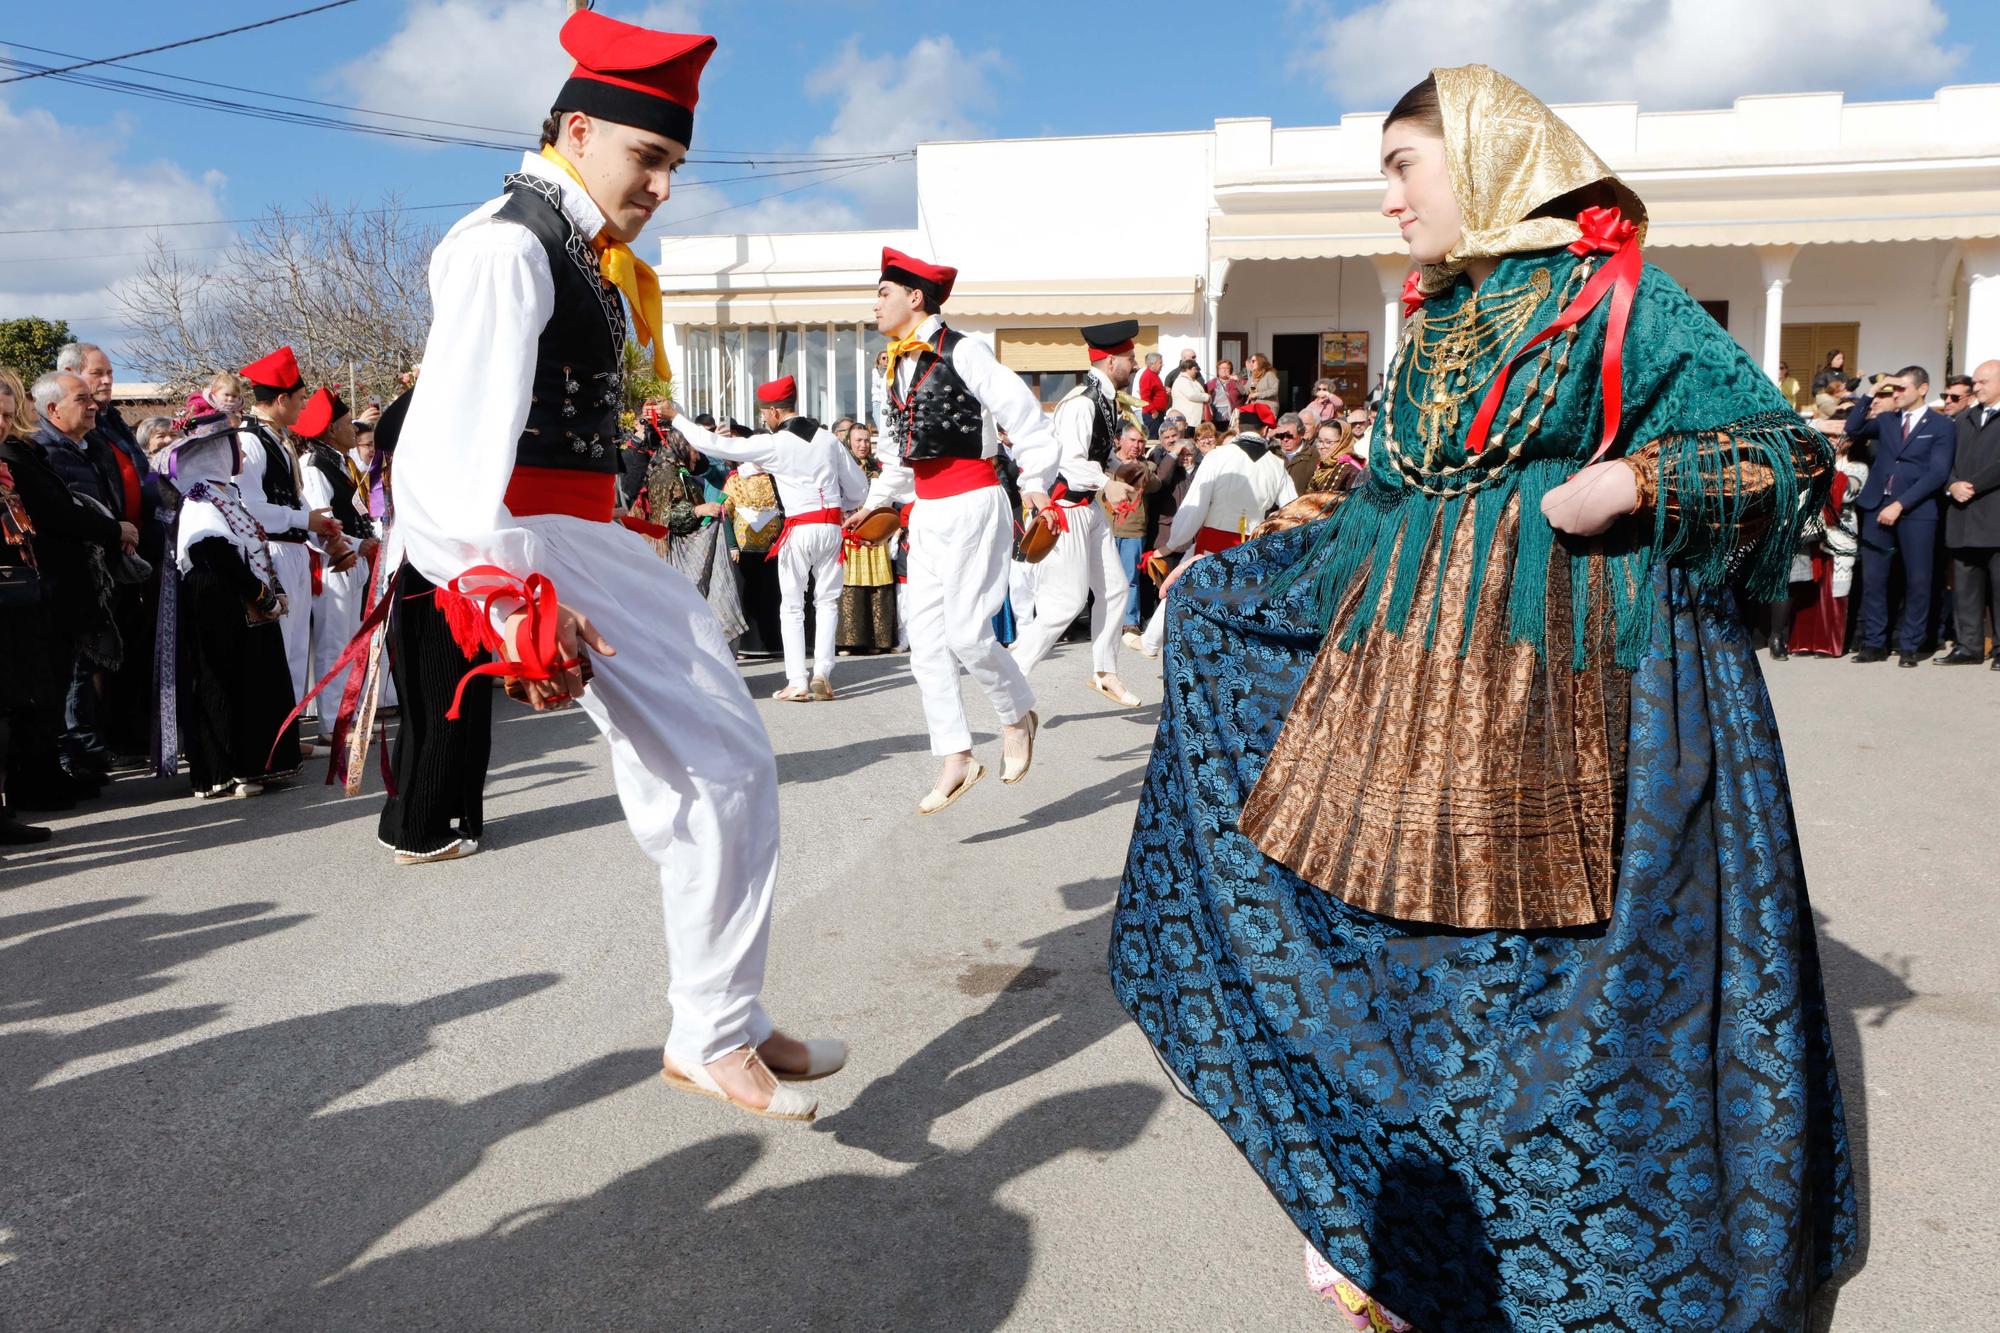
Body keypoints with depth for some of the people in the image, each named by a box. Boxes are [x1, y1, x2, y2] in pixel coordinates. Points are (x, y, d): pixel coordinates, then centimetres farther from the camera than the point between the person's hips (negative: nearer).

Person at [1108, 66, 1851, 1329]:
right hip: (1405, 663, 6)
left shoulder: (1616, 294, -4)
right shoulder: (1433, 317, 15)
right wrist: (1226, 574, 23)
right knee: (1402, 931, 9)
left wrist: (1637, 479, -21)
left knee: (1546, 931, 1)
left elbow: (1782, 447, -4)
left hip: (1558, 680, -6)